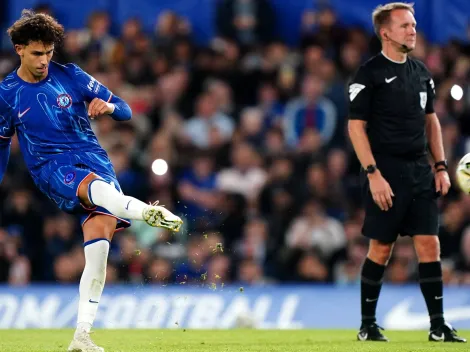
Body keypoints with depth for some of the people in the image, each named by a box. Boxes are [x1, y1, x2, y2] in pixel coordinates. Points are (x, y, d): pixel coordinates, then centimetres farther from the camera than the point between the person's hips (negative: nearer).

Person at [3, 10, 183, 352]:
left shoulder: (70, 76, 6)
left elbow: (125, 111, 6)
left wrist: (108, 107, -16)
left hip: (94, 160, 2)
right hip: (52, 169, -2)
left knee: (98, 242, -18)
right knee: (94, 186, -38)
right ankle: (148, 212, -72)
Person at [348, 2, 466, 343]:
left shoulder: (421, 72, 13)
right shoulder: (369, 73, -7)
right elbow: (356, 126, -9)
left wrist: (440, 166, 11)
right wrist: (373, 174, -16)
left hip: (420, 171, 5)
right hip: (386, 174, -5)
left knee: (429, 244, 0)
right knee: (381, 249, 0)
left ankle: (438, 325, 2)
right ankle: (368, 325, 12)